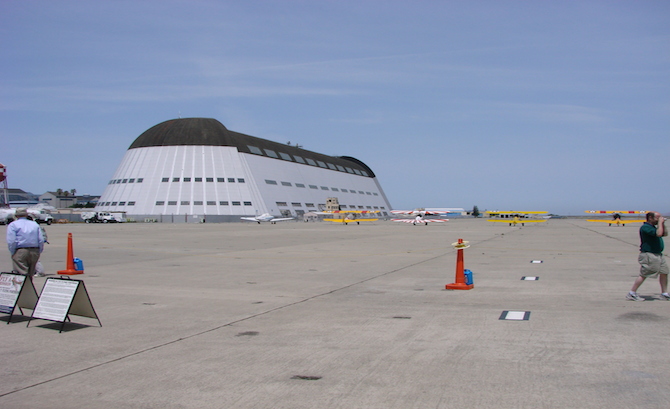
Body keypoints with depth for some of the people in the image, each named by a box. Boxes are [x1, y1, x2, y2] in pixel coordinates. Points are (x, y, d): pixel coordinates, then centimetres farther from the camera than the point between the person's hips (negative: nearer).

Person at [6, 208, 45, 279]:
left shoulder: (13, 225, 3)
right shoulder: (35, 224, 16)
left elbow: (11, 241, -9)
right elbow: (41, 240, 7)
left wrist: (13, 254, -1)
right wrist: (38, 253, 12)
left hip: (20, 252, -4)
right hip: (34, 252, 4)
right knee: (30, 275, 13)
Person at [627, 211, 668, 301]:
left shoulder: (653, 227, 17)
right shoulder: (645, 227, -16)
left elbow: (665, 233, 23)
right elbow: (659, 233, -28)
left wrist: (663, 224, 11)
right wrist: (660, 222, -15)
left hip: (658, 255, 10)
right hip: (649, 255, -10)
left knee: (664, 272, 10)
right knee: (643, 275, -9)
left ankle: (664, 294, 21)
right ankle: (632, 294, -4)